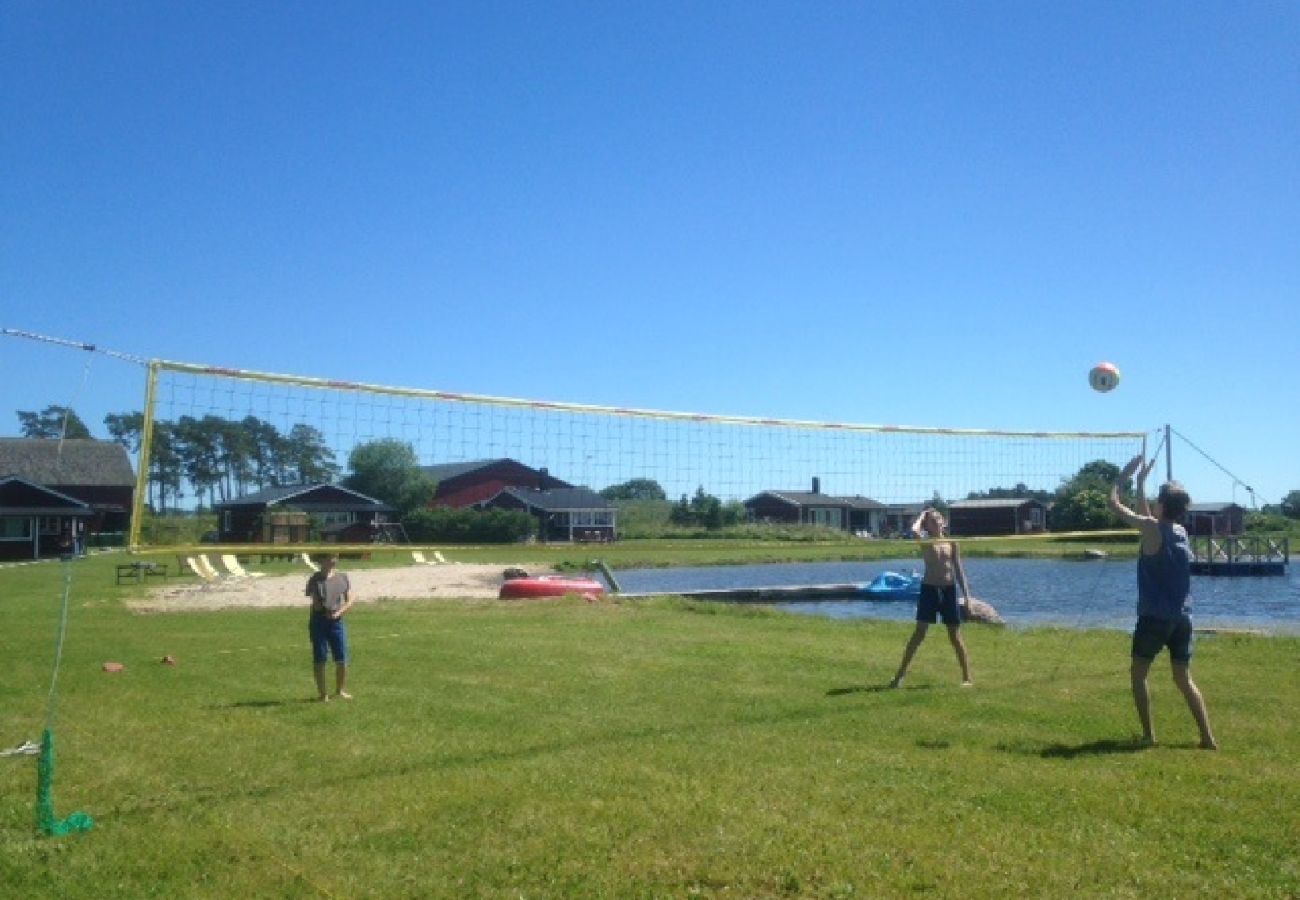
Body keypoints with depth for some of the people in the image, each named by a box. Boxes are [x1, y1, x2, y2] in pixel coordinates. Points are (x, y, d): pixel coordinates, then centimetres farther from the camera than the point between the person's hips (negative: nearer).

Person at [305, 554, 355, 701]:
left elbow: (349, 601, 5)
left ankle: (340, 690, 21)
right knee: (320, 660, 2)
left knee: (342, 659, 3)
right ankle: (322, 693, 12)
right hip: (319, 621, -2)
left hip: (337, 622, 2)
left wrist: (338, 612, -10)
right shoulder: (315, 580, 0)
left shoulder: (343, 578, 6)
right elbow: (315, 602, -4)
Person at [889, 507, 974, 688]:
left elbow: (959, 569, 8)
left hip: (949, 590, 2)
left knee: (955, 635, 6)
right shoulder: (925, 542, 1)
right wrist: (922, 515, -3)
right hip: (929, 589, -2)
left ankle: (967, 677, 14)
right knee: (919, 633, -4)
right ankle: (900, 674, 1)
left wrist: (966, 594, 3)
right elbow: (914, 531, -22)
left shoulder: (952, 543, 7)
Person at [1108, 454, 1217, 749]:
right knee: (1184, 679, 12)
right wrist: (1140, 481, 31)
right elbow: (1145, 515, 27)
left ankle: (1149, 734, 4)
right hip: (1182, 617, 6)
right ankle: (1208, 738, 7)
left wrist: (1123, 475, 10)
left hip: (1154, 617, -6)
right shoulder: (1181, 533, 9)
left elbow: (1114, 504, -3)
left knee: (1138, 672, 8)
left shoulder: (1151, 528, -12)